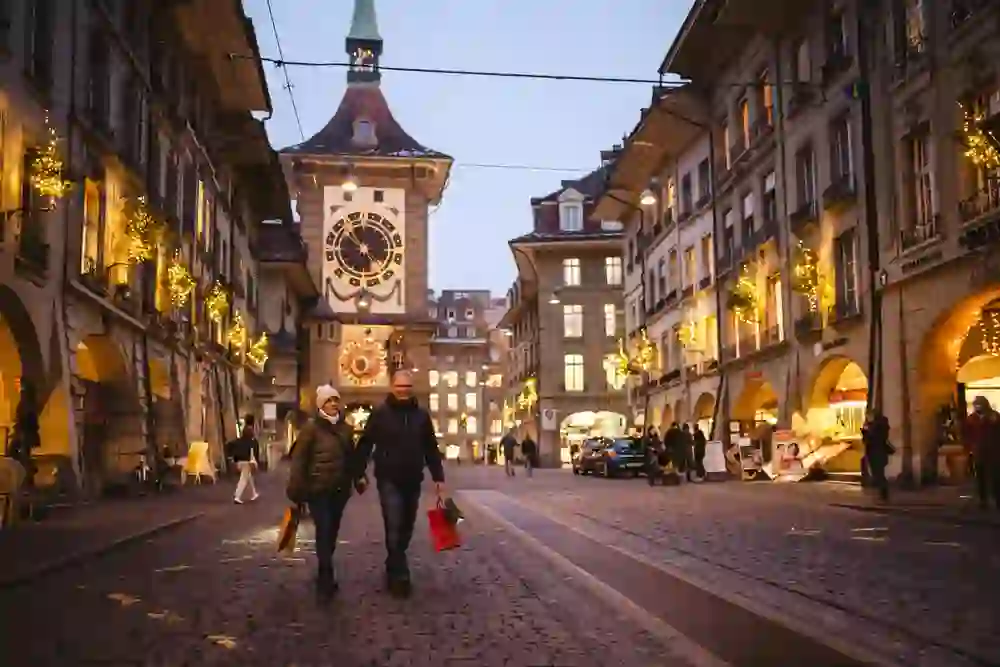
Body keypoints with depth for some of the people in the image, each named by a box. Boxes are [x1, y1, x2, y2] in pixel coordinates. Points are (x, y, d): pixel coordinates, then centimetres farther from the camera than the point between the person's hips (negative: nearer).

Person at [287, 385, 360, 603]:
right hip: (318, 489, -5)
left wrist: (358, 478, 13)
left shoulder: (345, 428, 8)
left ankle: (324, 575, 28)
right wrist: (296, 491, -13)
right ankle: (326, 582, -2)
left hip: (340, 489, 5)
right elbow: (298, 460, -10)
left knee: (332, 532, 12)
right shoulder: (311, 427, -9)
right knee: (323, 532, -9)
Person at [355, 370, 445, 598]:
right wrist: (358, 475, -8)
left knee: (406, 529, 13)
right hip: (389, 481, -4)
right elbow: (364, 445, -3)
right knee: (394, 528, -9)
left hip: (413, 481, 4)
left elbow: (431, 449, 8)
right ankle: (400, 576, -4)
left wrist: (438, 478, 4)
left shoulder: (422, 415, 5)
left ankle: (392, 569, 30)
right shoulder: (379, 414, -4)